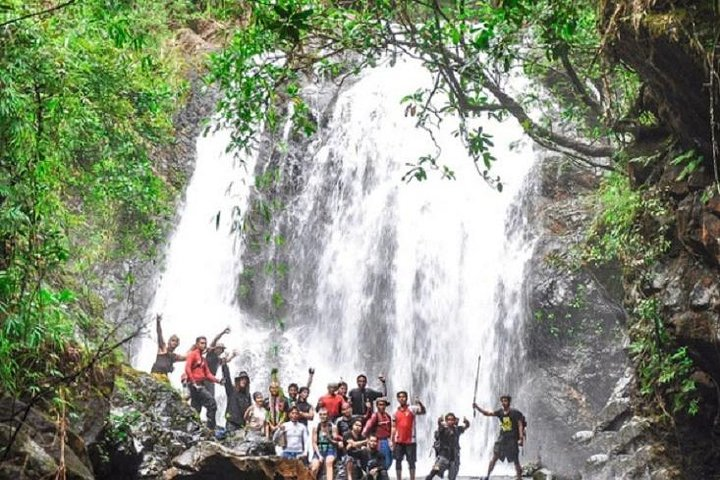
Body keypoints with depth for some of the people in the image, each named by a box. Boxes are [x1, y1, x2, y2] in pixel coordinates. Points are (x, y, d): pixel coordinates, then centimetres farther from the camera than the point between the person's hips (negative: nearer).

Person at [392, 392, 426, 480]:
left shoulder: (412, 409, -2)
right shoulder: (396, 412, 9)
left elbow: (423, 411, -21)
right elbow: (394, 428, 11)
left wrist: (420, 403, -42)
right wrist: (392, 442, 6)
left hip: (410, 440, -3)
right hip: (399, 441, 3)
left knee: (411, 461, 0)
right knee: (398, 461, 4)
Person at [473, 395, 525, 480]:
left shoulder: (515, 413, -7)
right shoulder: (500, 412, 4)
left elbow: (520, 425, -7)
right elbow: (487, 413, -3)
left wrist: (521, 438, -14)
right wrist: (477, 407, -16)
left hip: (512, 439, -4)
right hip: (502, 438, 4)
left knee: (516, 461, 1)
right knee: (494, 457, -2)